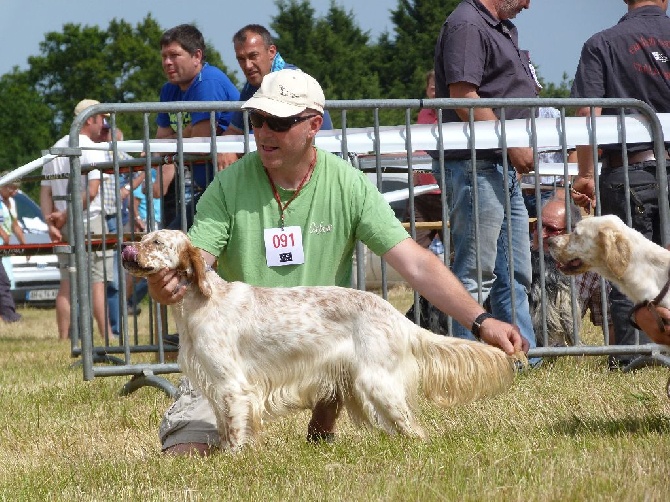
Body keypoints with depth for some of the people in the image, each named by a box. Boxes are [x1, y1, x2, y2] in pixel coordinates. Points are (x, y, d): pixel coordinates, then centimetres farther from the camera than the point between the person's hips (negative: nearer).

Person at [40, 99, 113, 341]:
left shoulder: (55, 149, 13)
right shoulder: (92, 150, -9)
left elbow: (45, 191, 10)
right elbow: (91, 191, -19)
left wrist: (51, 224, 2)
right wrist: (64, 216, -11)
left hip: (64, 227, 6)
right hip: (89, 221, -6)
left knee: (67, 282, 9)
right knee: (97, 281, -5)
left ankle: (64, 337, 8)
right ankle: (106, 334, -7)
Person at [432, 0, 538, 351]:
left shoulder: (503, 29, 19)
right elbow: (464, 96, -21)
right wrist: (513, 145, -19)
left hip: (504, 170, 11)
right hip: (476, 167, -11)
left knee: (514, 273, 14)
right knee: (476, 274, -8)